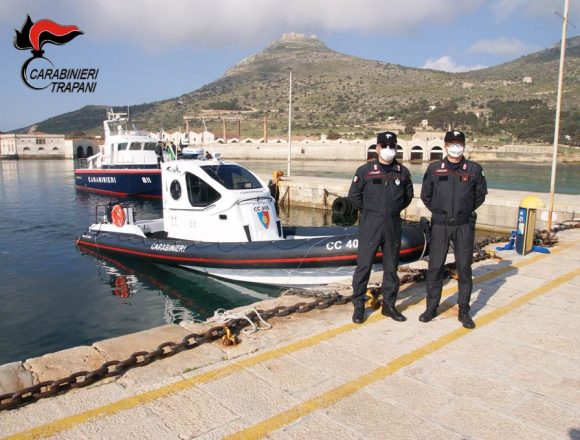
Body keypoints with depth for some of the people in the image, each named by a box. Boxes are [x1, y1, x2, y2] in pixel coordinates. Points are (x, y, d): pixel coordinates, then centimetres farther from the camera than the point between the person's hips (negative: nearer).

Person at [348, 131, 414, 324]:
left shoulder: (402, 172, 7)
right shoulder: (365, 170, -2)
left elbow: (408, 196, 19)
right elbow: (354, 195, 4)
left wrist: (394, 209, 11)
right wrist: (369, 211, 6)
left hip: (393, 225, 3)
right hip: (370, 224, -3)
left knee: (391, 266, 10)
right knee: (364, 264, -2)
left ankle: (389, 304, 23)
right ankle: (358, 305, 9)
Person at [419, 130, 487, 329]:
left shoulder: (474, 169, 3)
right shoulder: (434, 168, 3)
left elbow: (480, 195, 13)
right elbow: (426, 195, 12)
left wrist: (466, 210, 7)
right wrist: (438, 211, 7)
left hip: (464, 225, 0)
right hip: (440, 225, 0)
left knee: (464, 267, 4)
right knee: (435, 266, 3)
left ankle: (464, 311, 15)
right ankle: (431, 307, 17)